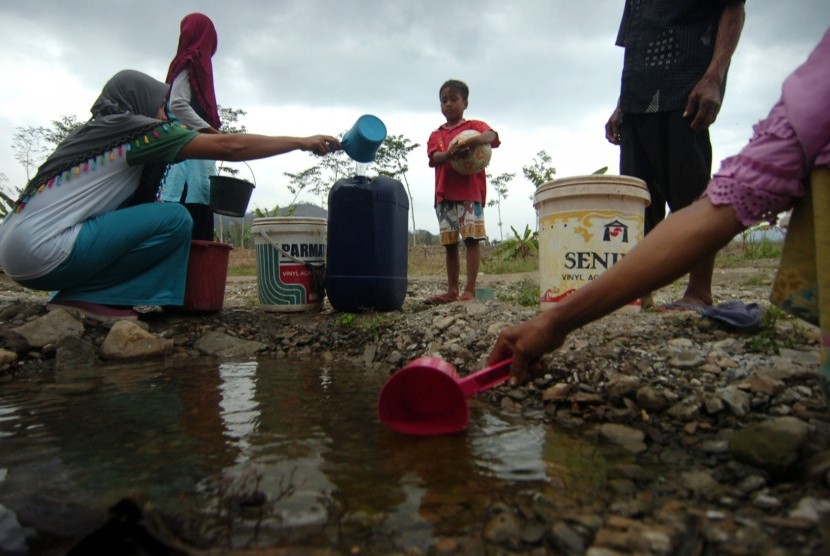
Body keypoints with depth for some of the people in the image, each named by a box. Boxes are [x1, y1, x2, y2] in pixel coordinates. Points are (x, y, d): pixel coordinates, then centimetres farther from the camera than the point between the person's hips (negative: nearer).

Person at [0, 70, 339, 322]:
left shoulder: (102, 132, 18)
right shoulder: (136, 129, -7)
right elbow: (229, 147, -9)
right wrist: (302, 142, -2)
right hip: (42, 251, -9)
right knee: (175, 219, -12)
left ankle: (78, 293, 8)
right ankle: (85, 297, -6)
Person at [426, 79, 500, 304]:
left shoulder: (474, 125, 10)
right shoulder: (436, 135, 19)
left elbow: (492, 135, -13)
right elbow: (434, 157, -2)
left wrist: (472, 141, -34)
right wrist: (450, 153, -25)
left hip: (470, 191, -4)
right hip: (444, 194, 4)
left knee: (472, 238, -10)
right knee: (450, 243, 6)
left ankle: (470, 290, -9)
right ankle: (452, 291, 12)